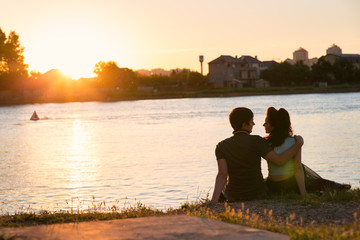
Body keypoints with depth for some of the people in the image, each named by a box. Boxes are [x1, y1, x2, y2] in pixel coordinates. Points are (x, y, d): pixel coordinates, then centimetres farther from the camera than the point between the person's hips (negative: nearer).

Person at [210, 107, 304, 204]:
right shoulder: (256, 141, -17)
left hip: (234, 196, 2)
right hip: (257, 194, -1)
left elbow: (222, 175, -20)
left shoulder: (221, 146, -9)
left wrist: (213, 201, -26)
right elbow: (280, 160, -18)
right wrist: (298, 144, -7)